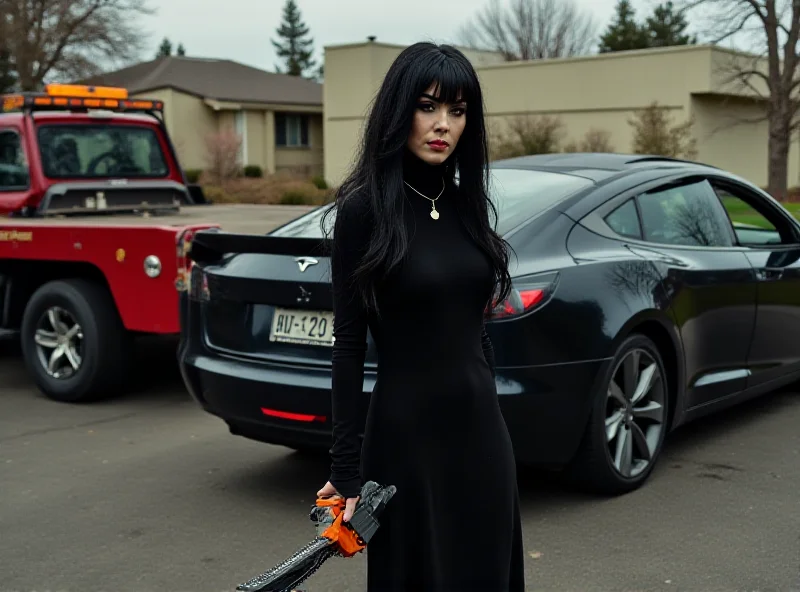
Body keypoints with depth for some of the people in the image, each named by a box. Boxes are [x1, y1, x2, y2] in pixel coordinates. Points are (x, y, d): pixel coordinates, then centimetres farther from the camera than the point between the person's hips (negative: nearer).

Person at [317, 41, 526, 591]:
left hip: (481, 430, 6)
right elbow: (349, 343, -10)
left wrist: (488, 412, 17)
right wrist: (345, 469, -11)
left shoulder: (468, 204, 6)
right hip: (407, 435, -6)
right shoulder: (364, 207, -10)